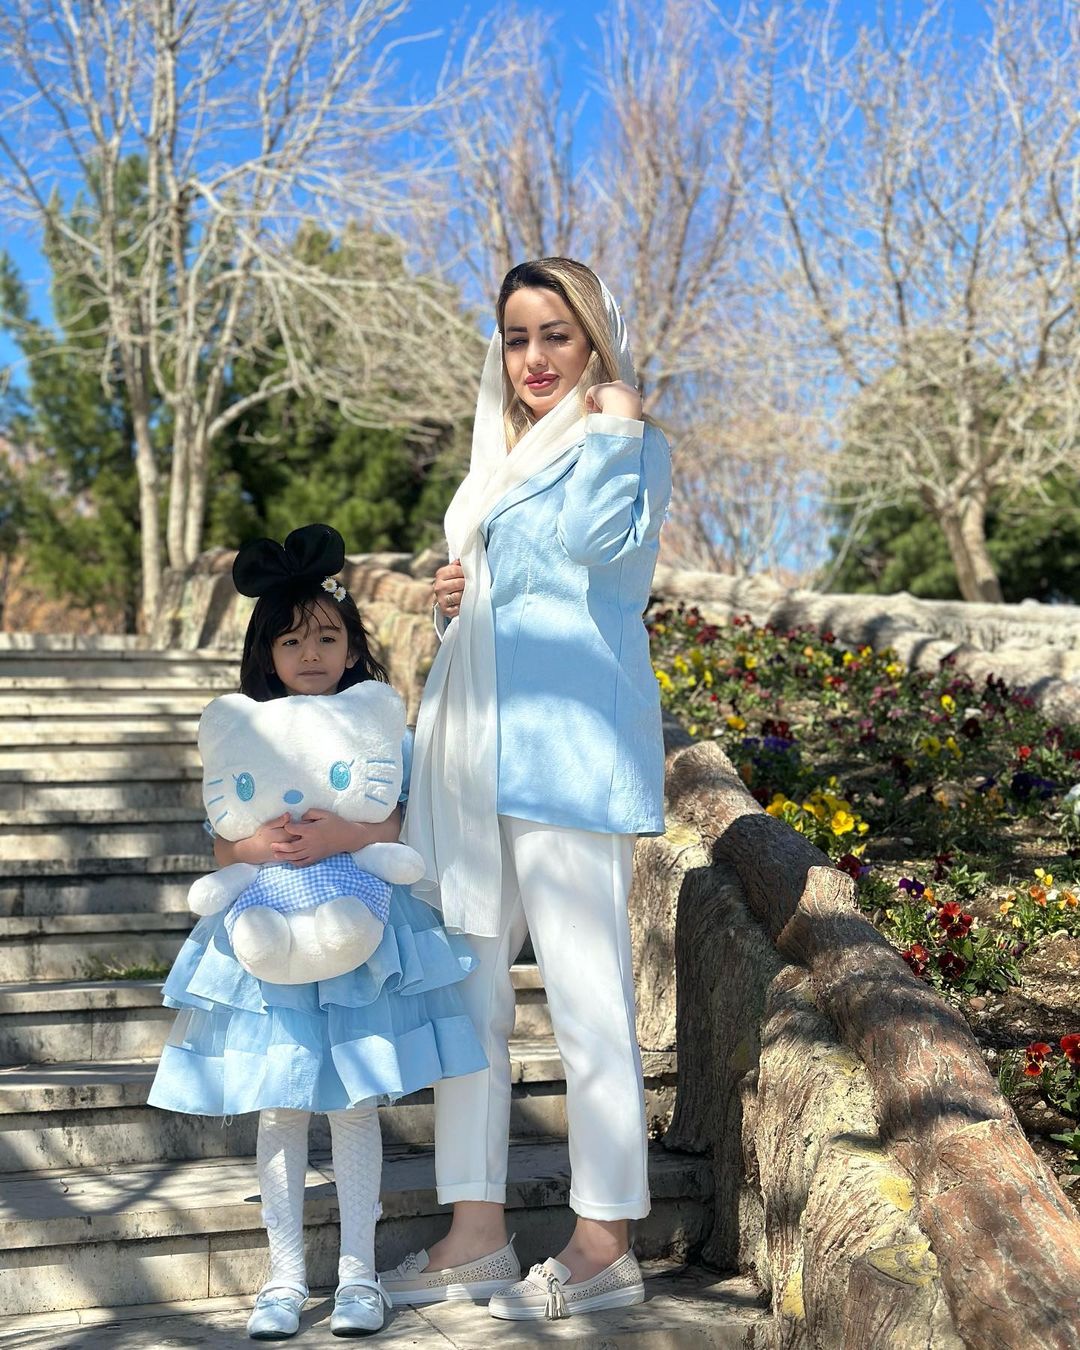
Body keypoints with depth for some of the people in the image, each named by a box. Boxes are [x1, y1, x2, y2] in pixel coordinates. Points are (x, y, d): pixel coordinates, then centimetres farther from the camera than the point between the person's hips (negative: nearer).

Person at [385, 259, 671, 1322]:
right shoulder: (501, 456, 22)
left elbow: (593, 544, -22)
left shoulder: (629, 446, 0)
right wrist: (451, 595, 10)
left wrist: (611, 427, -12)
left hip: (568, 740, -8)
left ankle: (604, 1245, 3)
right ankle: (475, 1227, 16)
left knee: (585, 992, -5)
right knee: (468, 982, 8)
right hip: (478, 737, 8)